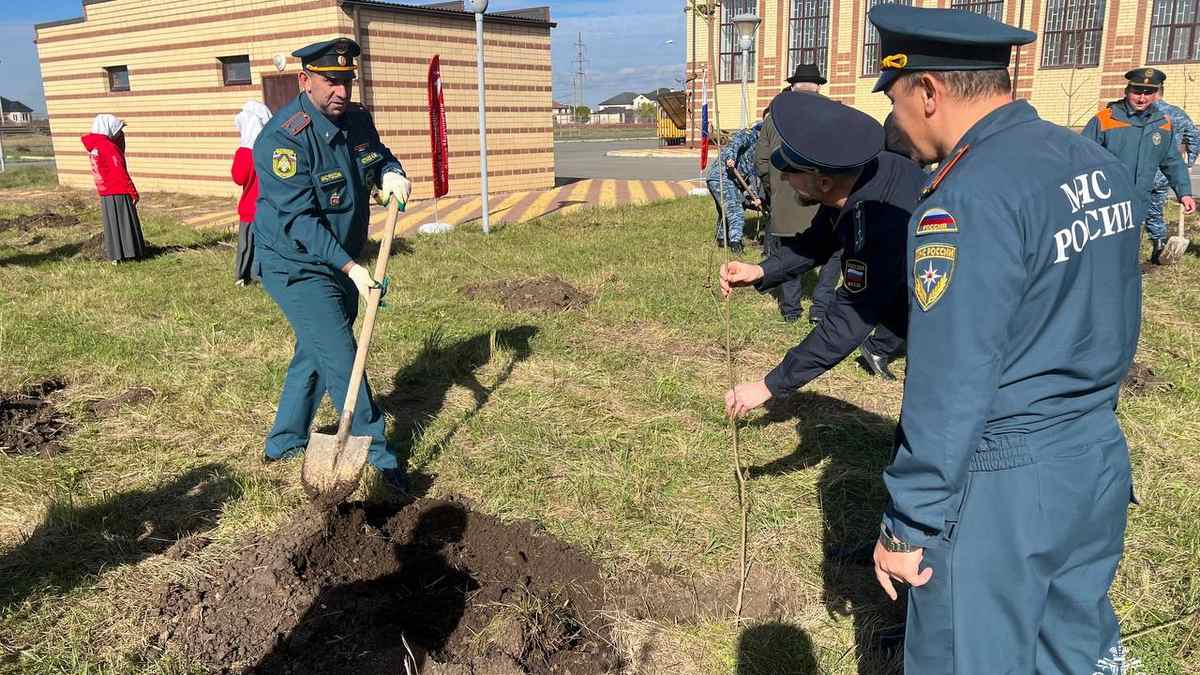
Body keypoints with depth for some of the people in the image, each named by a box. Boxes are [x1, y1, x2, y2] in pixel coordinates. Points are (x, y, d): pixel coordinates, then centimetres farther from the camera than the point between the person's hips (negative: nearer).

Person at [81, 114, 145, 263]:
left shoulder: (93, 146, 7)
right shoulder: (108, 146, -17)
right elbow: (120, 172, -18)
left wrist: (119, 139, 2)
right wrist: (133, 192, -15)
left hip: (105, 192, 8)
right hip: (118, 192, -8)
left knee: (112, 223, 12)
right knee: (124, 222, -1)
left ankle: (115, 254, 16)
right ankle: (127, 252, 2)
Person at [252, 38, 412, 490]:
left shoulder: (357, 120, 0)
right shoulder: (282, 138, -23)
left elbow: (379, 155, 20)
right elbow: (300, 219, -28)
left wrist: (391, 174, -6)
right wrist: (351, 267, -36)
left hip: (341, 263, 8)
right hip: (298, 267, -8)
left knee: (314, 353, 17)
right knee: (341, 359, -7)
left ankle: (284, 444, 35)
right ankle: (377, 457, 5)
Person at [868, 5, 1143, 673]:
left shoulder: (966, 200, -22)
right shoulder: (1104, 166, 5)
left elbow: (949, 387, -23)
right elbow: (1115, 326, 14)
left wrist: (906, 525, -14)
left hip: (1001, 487, -8)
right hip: (1102, 457, 8)